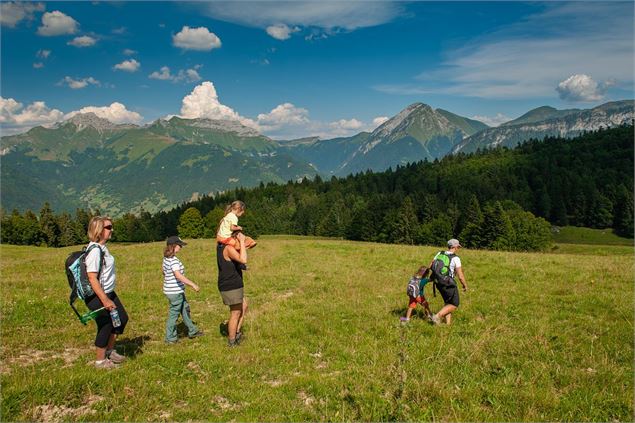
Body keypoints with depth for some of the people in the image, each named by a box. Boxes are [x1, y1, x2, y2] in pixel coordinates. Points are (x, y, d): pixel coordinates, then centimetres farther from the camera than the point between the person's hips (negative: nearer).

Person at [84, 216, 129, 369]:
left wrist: (108, 297, 15)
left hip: (108, 293, 10)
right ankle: (100, 360, 24)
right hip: (97, 297, -10)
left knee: (122, 318, 17)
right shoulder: (94, 250, -23)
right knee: (105, 326, 4)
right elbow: (92, 278, -26)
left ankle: (110, 351, 34)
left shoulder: (102, 247, 6)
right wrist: (105, 300, -25)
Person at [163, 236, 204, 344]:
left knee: (185, 309, 20)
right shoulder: (174, 260, -24)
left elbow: (164, 273, 18)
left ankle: (192, 331, 32)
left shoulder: (166, 258, 6)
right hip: (175, 291, -10)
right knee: (174, 313, 4)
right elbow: (178, 275, -33)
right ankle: (170, 338, 17)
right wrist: (193, 285, -30)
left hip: (170, 289, 10)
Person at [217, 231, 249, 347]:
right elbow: (243, 260, -34)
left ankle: (237, 332, 29)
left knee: (243, 307, 23)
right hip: (231, 287, -10)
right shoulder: (229, 248, -21)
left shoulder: (220, 245, 6)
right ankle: (232, 341, 16)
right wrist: (241, 242, -27)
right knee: (235, 314, 4)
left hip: (229, 285, 10)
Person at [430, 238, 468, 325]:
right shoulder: (456, 258, -16)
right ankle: (437, 316, -4)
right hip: (449, 284, -6)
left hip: (438, 283, 7)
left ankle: (448, 322, 20)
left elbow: (431, 266, 6)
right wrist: (465, 286, 2)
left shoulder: (439, 254, 0)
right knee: (454, 305, 9)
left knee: (448, 303, 23)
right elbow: (460, 276, -15)